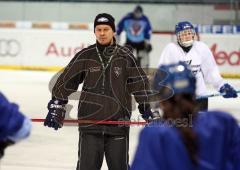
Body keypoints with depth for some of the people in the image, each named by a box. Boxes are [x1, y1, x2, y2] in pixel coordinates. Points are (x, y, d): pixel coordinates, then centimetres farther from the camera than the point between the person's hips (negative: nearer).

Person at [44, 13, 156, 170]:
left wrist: (146, 109, -1)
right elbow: (65, 82, 6)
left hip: (118, 122, 0)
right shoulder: (85, 56, 3)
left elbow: (140, 84, 4)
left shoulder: (125, 56, 2)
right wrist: (56, 107, 1)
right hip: (89, 121, 0)